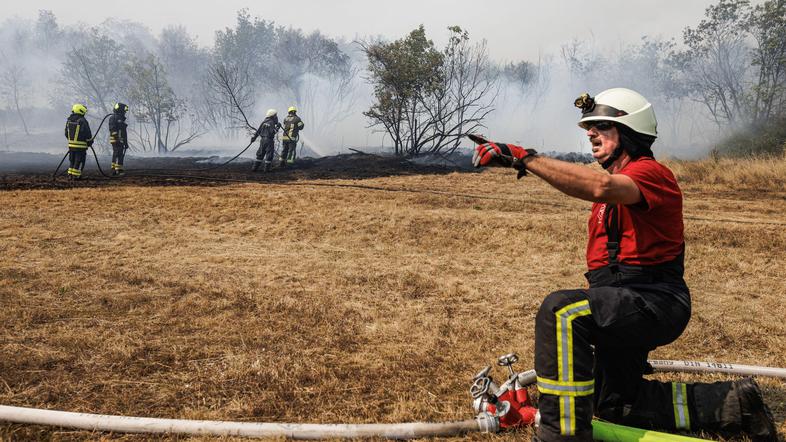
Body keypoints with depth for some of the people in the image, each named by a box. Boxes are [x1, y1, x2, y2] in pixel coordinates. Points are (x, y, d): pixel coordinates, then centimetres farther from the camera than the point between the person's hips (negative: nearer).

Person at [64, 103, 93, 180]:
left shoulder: (69, 121, 8)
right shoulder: (82, 121, -15)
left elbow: (66, 133, 16)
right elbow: (88, 134, -13)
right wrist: (90, 142, 2)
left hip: (71, 145, 7)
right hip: (81, 146, -7)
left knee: (72, 161, 15)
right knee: (79, 161, 0)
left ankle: (70, 175, 15)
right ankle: (76, 176, -1)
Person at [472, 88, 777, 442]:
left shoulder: (650, 173, -13)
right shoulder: (610, 182, 20)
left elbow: (601, 187, -36)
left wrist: (524, 158, -38)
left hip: (653, 303, -11)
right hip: (624, 309, 11)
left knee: (560, 310, -34)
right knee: (614, 403, 20)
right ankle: (732, 403, 27)